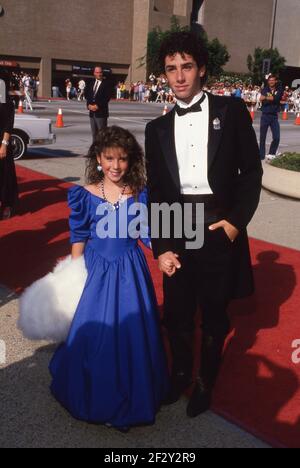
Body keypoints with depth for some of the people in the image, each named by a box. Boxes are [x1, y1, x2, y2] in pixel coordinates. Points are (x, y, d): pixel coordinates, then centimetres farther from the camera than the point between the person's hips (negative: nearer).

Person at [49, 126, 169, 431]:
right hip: (96, 270, 0)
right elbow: (79, 238, 1)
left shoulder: (140, 194, -4)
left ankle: (132, 398, 28)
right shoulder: (85, 195, -5)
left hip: (130, 272, 0)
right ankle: (96, 398, 31)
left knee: (132, 332, 6)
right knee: (93, 332, 6)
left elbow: (148, 233, 1)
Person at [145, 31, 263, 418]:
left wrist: (237, 221, -10)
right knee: (176, 314, 13)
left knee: (214, 315, 12)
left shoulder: (231, 111, 1)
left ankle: (205, 382, 35)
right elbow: (155, 193, 6)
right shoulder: (158, 128, 8)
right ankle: (180, 372, 40)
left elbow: (251, 171, 1)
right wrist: (161, 247, -1)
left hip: (220, 228, -2)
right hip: (177, 230, 2)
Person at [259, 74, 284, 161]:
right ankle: (261, 155, 10)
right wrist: (273, 99, -13)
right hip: (265, 116, -1)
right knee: (262, 137, 2)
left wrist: (266, 98, -17)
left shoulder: (279, 90, 5)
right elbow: (263, 101, -13)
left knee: (276, 137, -3)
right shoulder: (264, 90, 3)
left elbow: (277, 98, -15)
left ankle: (271, 154, 16)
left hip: (274, 116, 1)